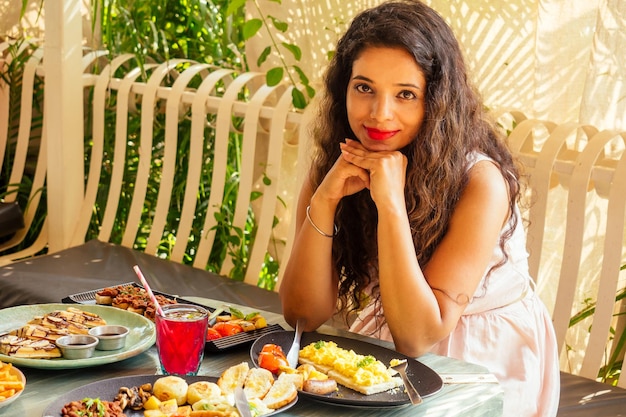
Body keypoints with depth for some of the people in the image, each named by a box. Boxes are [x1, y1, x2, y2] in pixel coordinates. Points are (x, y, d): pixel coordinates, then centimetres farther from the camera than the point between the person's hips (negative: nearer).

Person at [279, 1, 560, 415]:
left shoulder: (480, 182, -23)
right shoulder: (332, 168, -7)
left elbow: (419, 337, -25)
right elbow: (304, 315, -12)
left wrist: (391, 204, -32)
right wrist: (323, 202, -24)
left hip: (488, 364, -3)